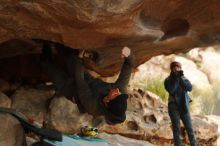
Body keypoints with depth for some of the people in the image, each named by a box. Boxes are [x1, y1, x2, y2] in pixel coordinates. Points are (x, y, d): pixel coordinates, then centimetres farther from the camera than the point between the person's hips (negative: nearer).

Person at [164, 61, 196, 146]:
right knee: (176, 129, -4)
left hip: (184, 107, 2)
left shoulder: (184, 79, 8)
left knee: (189, 128, -1)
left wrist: (181, 78, -15)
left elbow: (190, 88, -9)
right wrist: (176, 79, -16)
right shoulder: (168, 80, 0)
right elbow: (171, 90, -16)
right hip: (174, 107, -2)